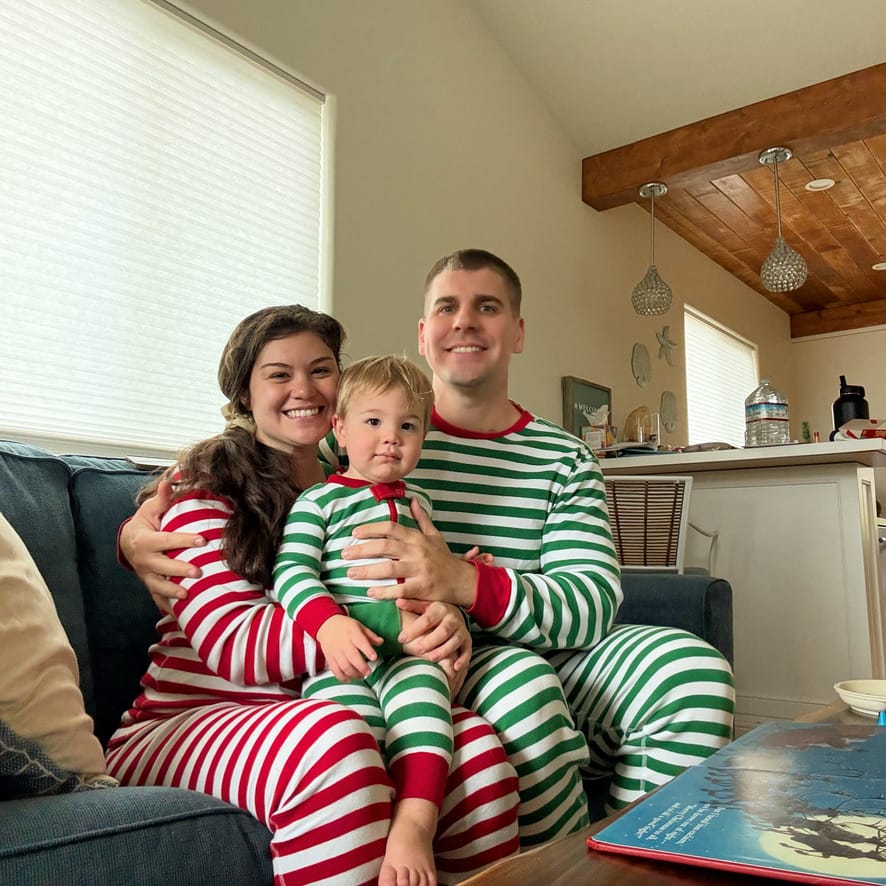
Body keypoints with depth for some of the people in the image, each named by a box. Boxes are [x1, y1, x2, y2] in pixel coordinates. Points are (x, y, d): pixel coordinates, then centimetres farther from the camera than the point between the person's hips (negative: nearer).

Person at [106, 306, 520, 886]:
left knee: (478, 745, -23)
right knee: (334, 741, -36)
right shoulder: (204, 488, -3)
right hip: (187, 724, -4)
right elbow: (232, 644, -13)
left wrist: (444, 620, -12)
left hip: (324, 714, 5)